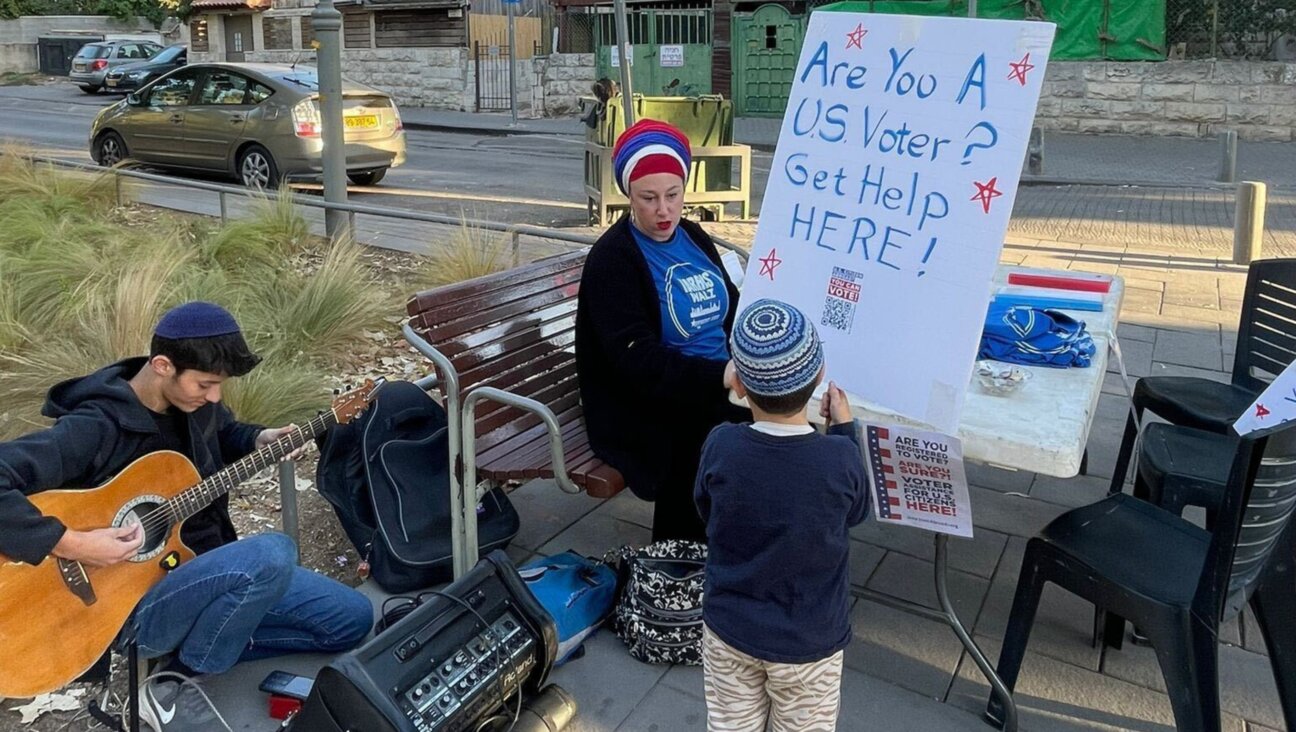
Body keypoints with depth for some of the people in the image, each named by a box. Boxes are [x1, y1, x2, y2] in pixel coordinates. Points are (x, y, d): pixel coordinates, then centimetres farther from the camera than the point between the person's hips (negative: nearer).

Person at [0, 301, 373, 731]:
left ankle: (207, 637, 9)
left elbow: (223, 434, 22)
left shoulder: (192, 400, -1)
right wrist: (71, 544, -34)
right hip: (134, 605, -8)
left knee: (353, 619, 3)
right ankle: (173, 686, -12)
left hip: (209, 568, 8)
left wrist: (259, 441, 0)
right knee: (273, 554, -36)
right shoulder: (93, 429, -25)